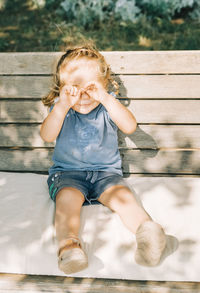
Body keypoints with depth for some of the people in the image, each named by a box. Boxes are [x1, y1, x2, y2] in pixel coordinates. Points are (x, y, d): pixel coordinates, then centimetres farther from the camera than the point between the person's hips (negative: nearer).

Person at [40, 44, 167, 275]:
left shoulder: (108, 106, 0)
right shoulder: (60, 108, -1)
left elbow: (130, 127, -19)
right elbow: (47, 136, -18)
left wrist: (106, 99, -31)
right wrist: (63, 105, -32)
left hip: (106, 171, 1)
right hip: (67, 172, 0)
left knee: (122, 195, -27)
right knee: (67, 198, -31)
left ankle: (147, 230, -45)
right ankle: (67, 244, -46)